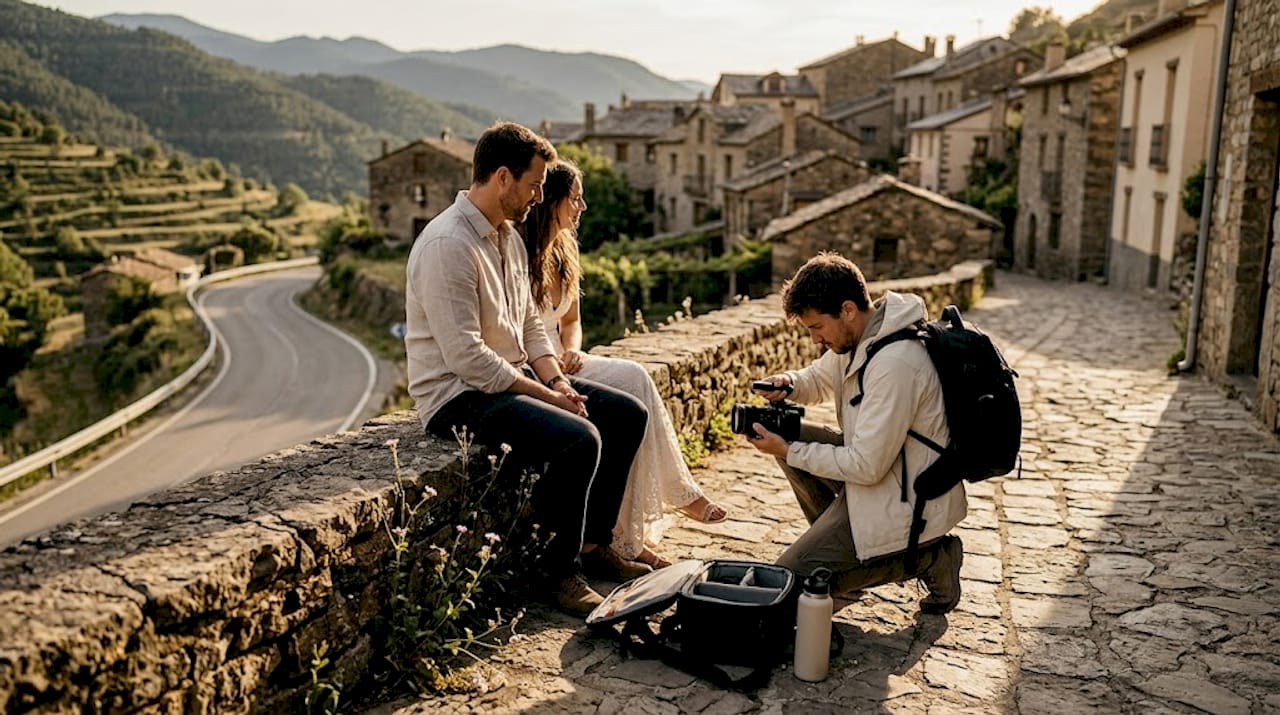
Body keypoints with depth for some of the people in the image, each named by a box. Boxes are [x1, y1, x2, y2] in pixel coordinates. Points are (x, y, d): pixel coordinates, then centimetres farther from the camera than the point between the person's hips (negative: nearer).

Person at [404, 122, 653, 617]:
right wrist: (548, 395, -20)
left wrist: (558, 381, -2)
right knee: (578, 439, -29)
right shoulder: (448, 244, -21)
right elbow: (466, 358, -26)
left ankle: (594, 544, 16)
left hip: (512, 378, 10)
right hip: (458, 395, -10)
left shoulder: (508, 236, 10)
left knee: (627, 414, 6)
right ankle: (561, 571, -8)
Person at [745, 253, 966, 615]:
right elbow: (819, 378, 18)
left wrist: (788, 451, -18)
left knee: (791, 579, -7)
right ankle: (846, 546, 13)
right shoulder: (858, 334, -1)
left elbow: (867, 467, -27)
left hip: (906, 500, -10)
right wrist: (788, 383, -6)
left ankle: (925, 558, 0)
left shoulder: (895, 363, -30)